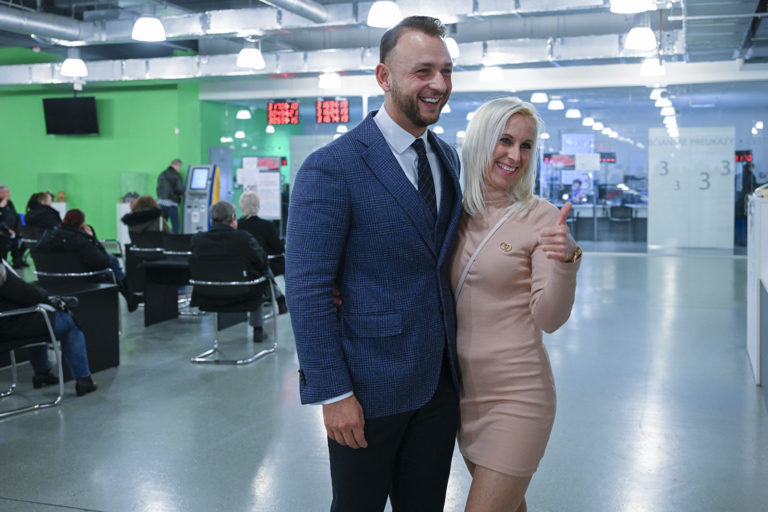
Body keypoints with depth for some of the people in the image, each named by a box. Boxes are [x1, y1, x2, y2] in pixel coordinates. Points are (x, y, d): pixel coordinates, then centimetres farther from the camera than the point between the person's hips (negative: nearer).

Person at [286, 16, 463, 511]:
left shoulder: (447, 157, 7)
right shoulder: (331, 168, -15)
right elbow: (307, 289, -17)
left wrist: (456, 354, 5)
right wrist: (333, 393, -18)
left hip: (440, 378, 6)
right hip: (371, 387, -6)